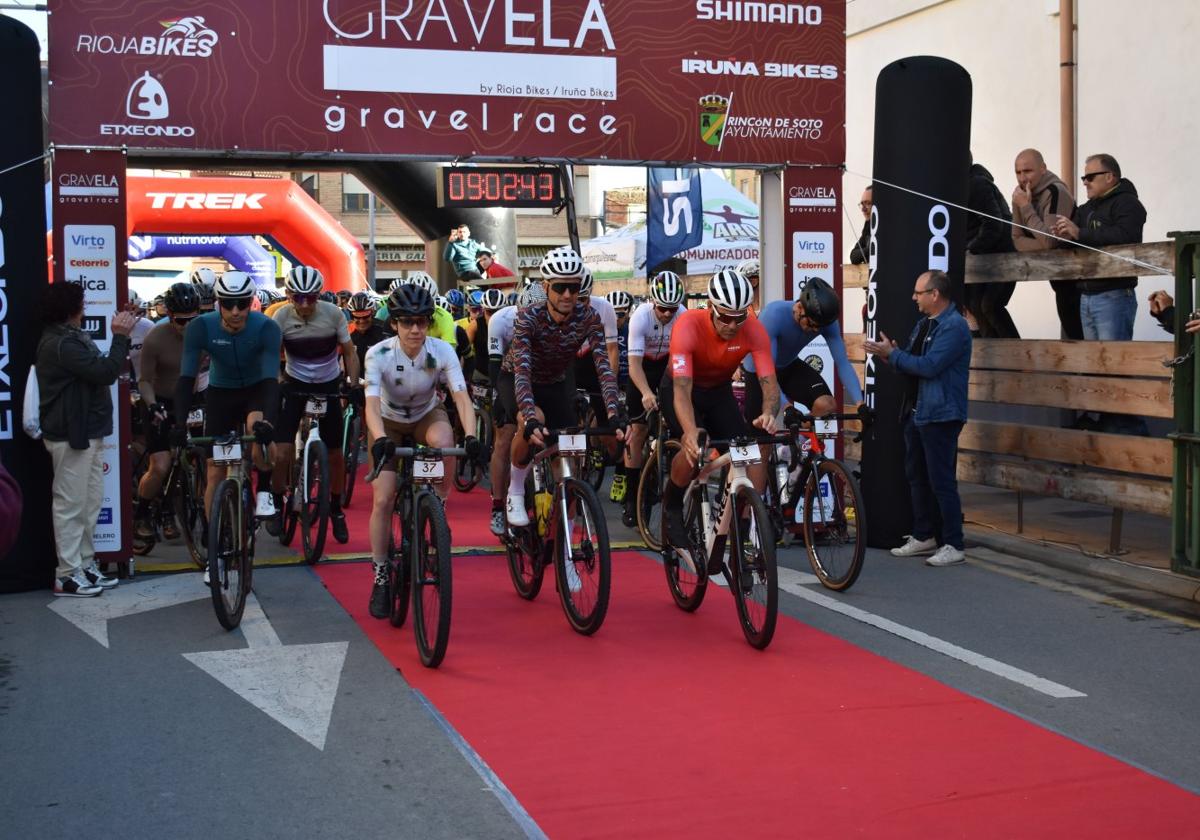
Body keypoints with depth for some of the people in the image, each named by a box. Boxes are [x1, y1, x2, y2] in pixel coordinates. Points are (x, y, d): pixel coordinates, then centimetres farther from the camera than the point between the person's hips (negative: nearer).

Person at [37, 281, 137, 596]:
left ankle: (85, 565, 24)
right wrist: (120, 336, -17)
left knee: (90, 502, 15)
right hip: (70, 437, -11)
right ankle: (67, 576, 2)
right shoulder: (61, 344, -19)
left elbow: (96, 372, 14)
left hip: (86, 433, 11)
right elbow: (104, 372, -24)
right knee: (70, 505, -4)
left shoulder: (69, 338, 16)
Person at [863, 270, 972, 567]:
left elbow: (928, 366, -23)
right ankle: (924, 536, 26)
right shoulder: (924, 324, 15)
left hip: (940, 416, -10)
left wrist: (892, 354, -15)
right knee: (917, 476, 15)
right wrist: (891, 354, -3)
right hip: (916, 412, 10)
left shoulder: (954, 326, -15)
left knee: (941, 481, -6)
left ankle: (953, 545, 0)